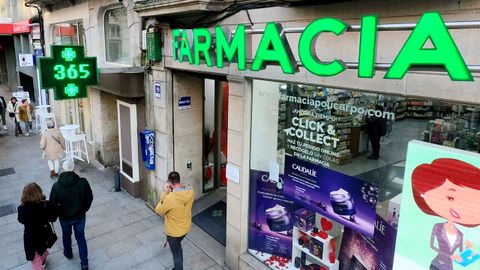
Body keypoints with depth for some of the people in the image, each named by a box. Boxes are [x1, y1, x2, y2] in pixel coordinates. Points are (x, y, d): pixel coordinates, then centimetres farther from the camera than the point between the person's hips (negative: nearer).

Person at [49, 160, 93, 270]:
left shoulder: (56, 186, -23)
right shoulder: (83, 182, -22)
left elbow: (53, 204, -11)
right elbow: (89, 198, -10)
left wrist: (59, 213, 9)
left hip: (65, 217, 0)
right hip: (80, 216, 0)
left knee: (66, 235, 28)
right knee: (81, 237, 17)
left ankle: (68, 253, 53)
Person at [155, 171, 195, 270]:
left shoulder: (169, 198, -35)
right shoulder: (190, 192, -16)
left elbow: (158, 211, -16)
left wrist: (164, 193, -15)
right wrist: (173, 191, -2)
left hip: (174, 232, -6)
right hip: (186, 228, 7)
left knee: (177, 254, 17)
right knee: (177, 246, 35)